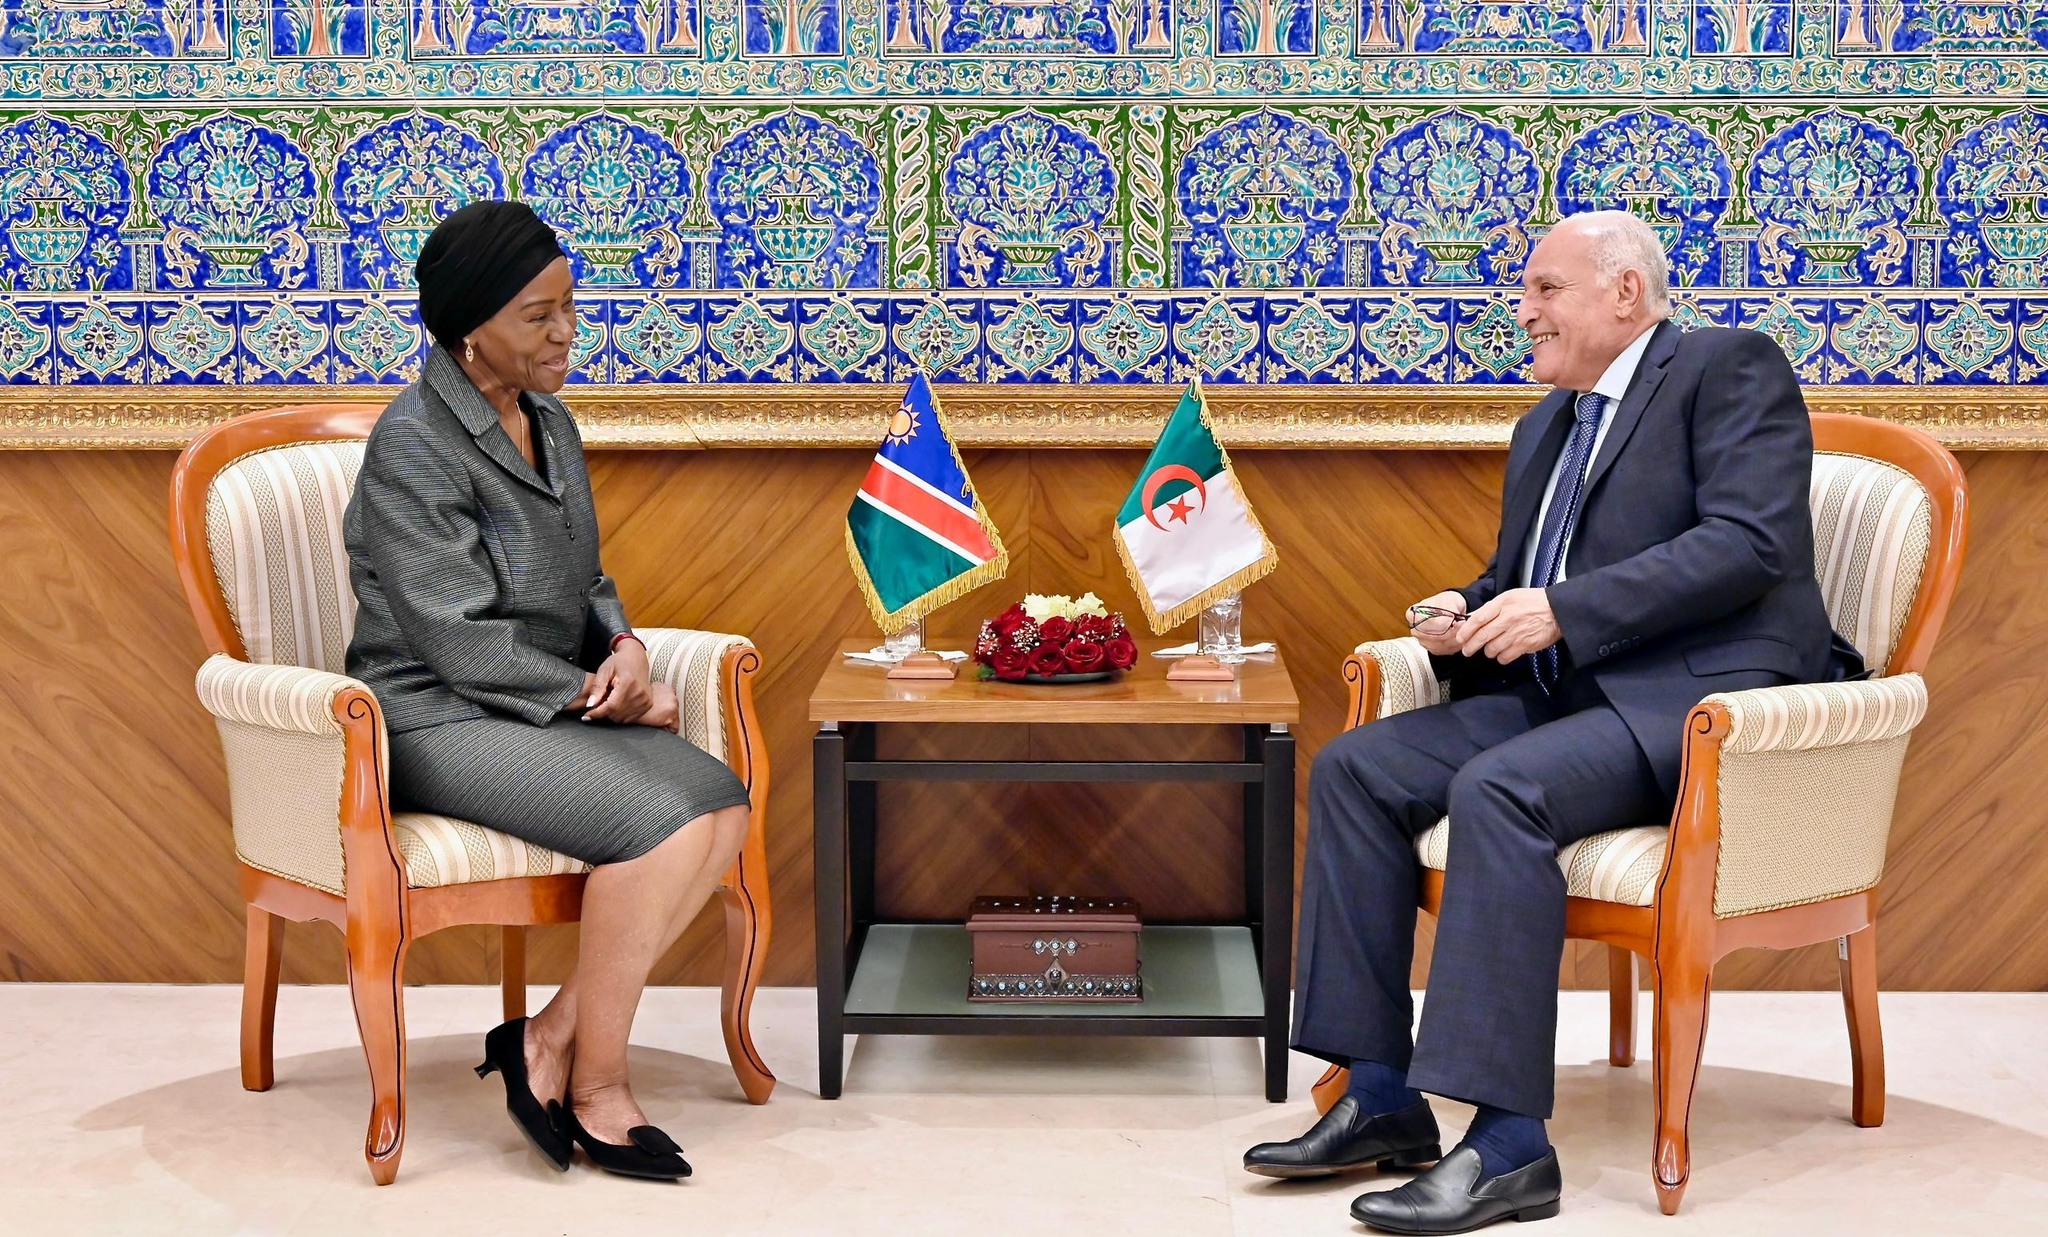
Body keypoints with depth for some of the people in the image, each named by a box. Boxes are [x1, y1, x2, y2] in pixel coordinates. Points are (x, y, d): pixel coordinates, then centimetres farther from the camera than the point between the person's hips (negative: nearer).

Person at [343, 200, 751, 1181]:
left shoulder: (548, 421, 11)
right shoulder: (413, 446, -14)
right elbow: (458, 640, -18)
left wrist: (624, 646, -4)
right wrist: (600, 696, -12)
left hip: (550, 707, 8)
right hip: (437, 719, -8)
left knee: (724, 806, -16)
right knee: (656, 820, -28)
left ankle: (552, 1037, -10)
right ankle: (595, 1087, -12)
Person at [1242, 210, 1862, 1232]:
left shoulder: (1731, 369, -1)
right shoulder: (1546, 426, 24)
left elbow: (1748, 541, -16)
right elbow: (1517, 579, 30)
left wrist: (1560, 609, -21)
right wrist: (1465, 612, 5)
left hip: (1700, 692, -8)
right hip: (1560, 693, 8)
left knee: (1498, 790, -33)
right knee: (1356, 770, -10)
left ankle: (1510, 1145, -30)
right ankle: (1381, 1098, -10)